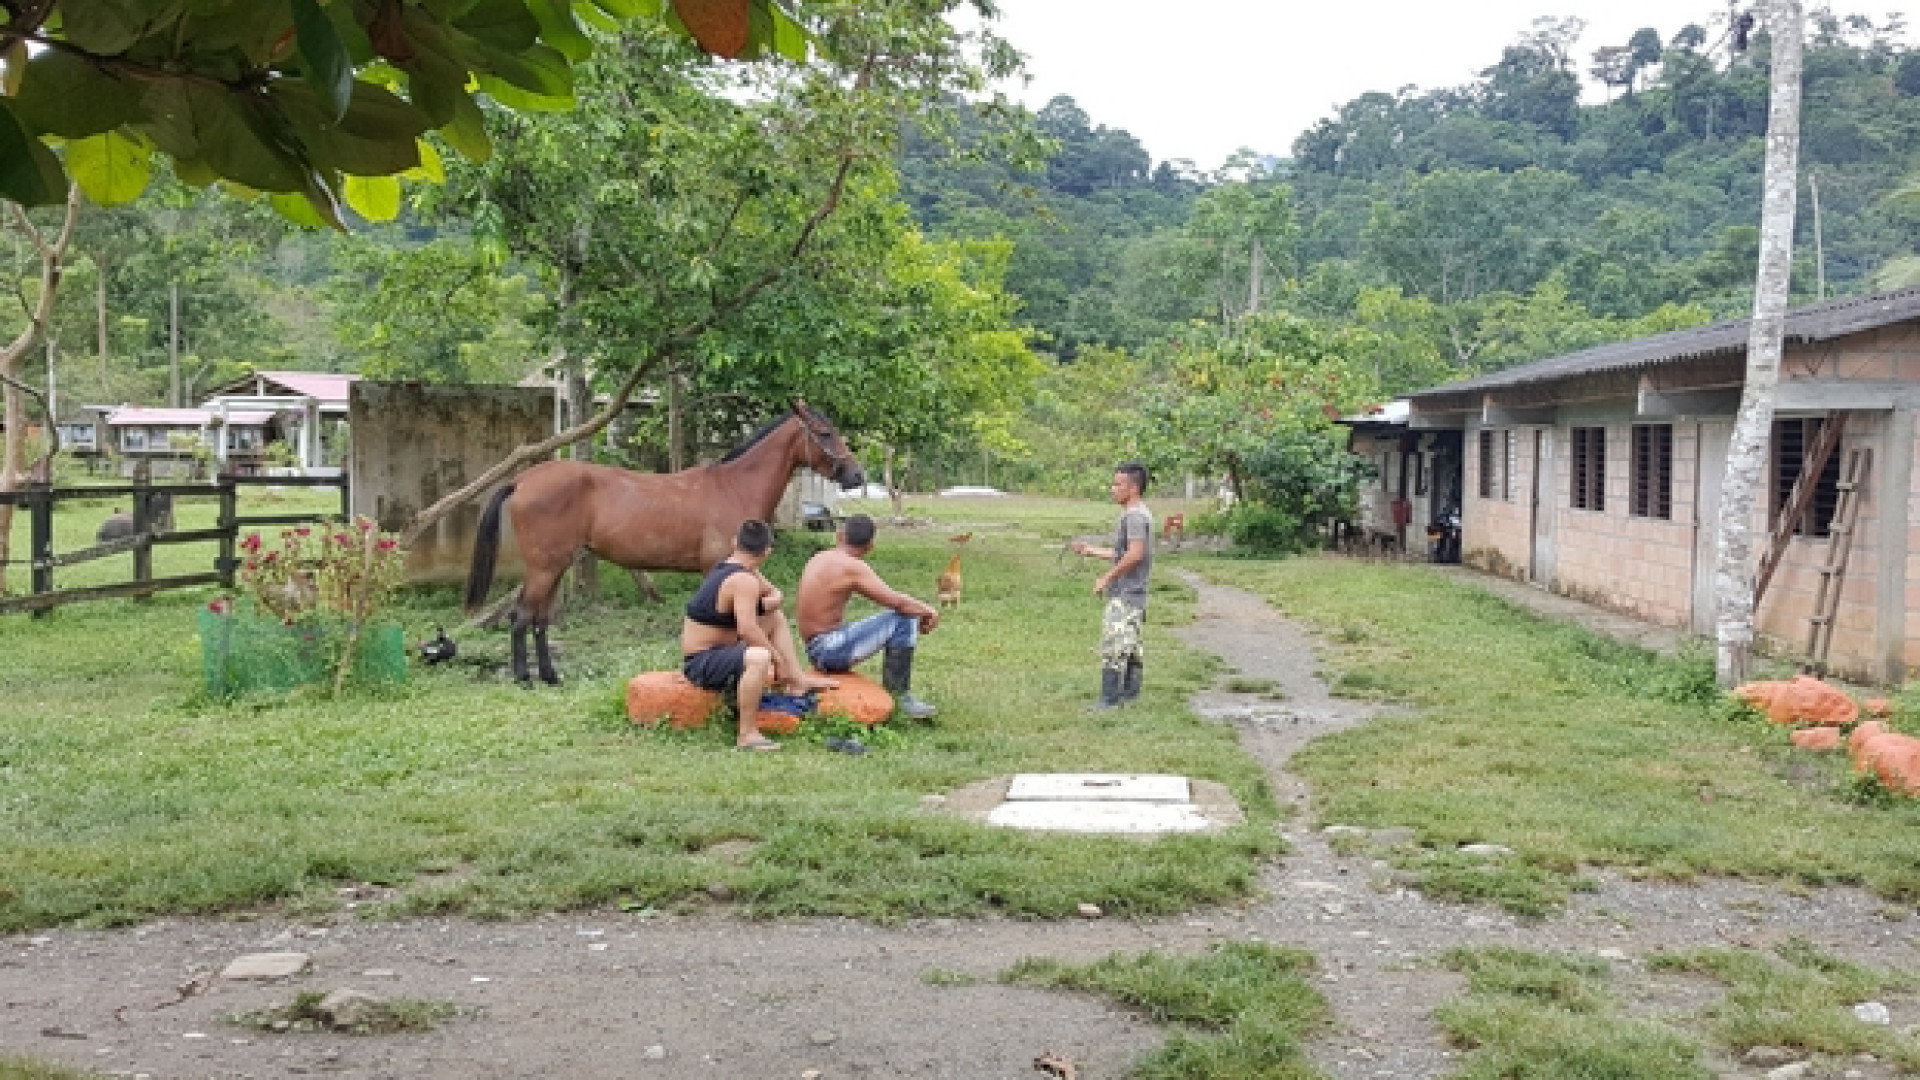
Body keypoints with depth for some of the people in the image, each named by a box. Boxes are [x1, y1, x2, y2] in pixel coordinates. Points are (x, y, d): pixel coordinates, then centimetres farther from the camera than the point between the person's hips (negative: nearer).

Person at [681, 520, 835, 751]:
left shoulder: (727, 568, 9)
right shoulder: (744, 580, -21)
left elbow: (775, 594, 17)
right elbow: (747, 629, -31)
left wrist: (768, 603, -7)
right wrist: (777, 657, -20)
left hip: (720, 649, 11)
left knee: (776, 618, 19)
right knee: (760, 658, -40)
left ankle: (799, 680, 16)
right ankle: (747, 734, -32)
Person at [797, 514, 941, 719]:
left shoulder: (819, 559, 12)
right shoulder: (852, 566, -15)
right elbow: (896, 601, -18)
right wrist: (927, 610, 0)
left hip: (817, 649, 9)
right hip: (831, 648, -9)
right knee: (904, 620, -13)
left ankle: (892, 690, 24)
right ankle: (898, 695, -7)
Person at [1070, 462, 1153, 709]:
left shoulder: (1135, 515, -17)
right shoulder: (1139, 514, 15)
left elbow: (1135, 554, -26)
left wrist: (1106, 577, -20)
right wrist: (1091, 550, 20)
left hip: (1124, 595, -10)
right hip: (1133, 593, 10)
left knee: (1113, 644, -8)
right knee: (1130, 644, 15)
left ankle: (1109, 697, -7)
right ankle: (1130, 691, 22)